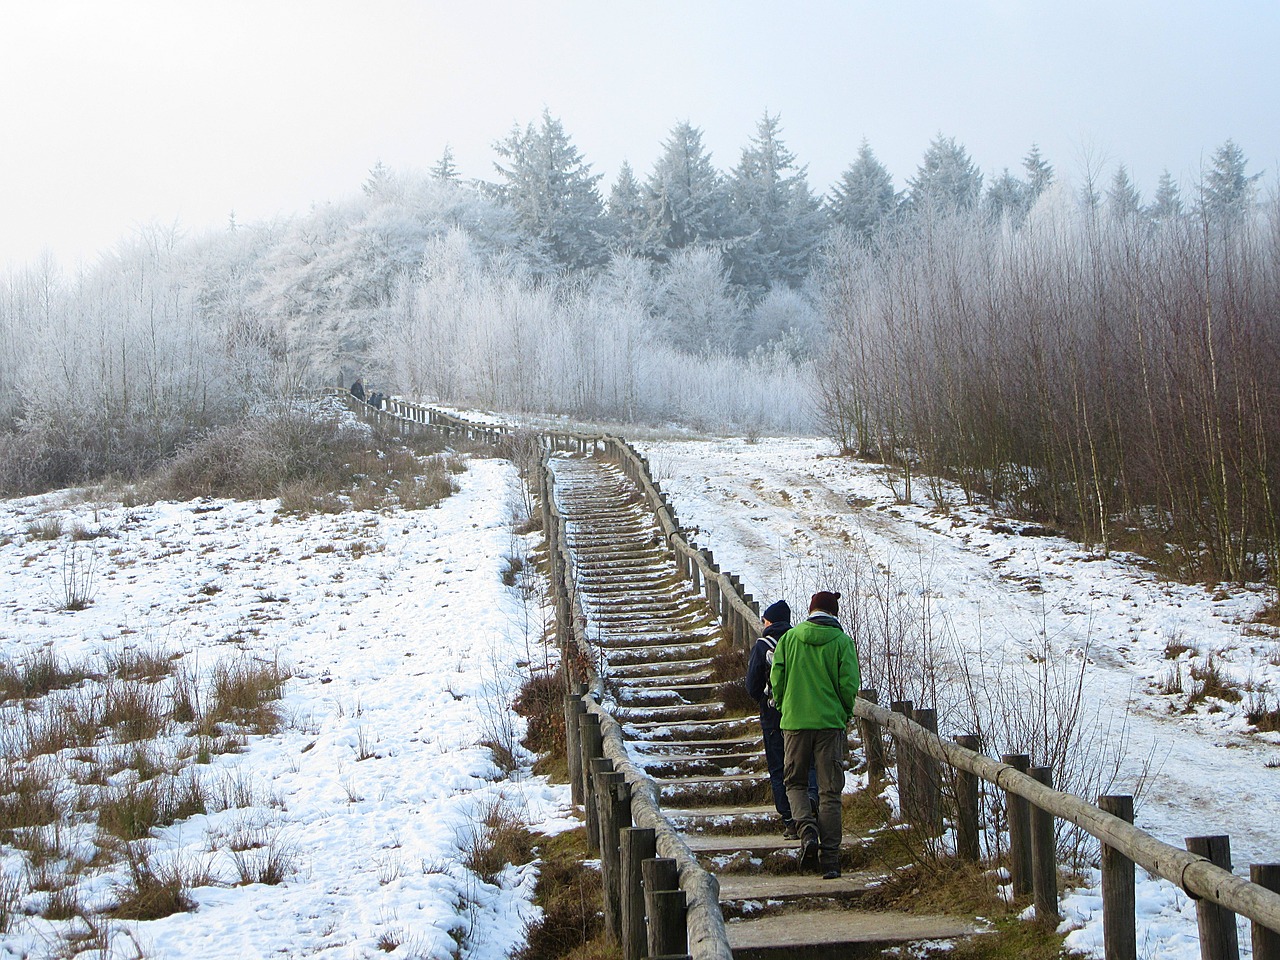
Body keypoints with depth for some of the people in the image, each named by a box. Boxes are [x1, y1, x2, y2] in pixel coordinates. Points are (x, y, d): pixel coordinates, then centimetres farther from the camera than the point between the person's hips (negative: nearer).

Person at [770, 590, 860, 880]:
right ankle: (829, 858, 2)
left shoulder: (789, 638, 2)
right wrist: (845, 714, 10)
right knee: (830, 791, 5)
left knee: (794, 782, 18)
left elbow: (776, 678, 1)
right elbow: (849, 683, -7)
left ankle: (807, 829, -9)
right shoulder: (842, 641, -3)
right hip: (830, 723, -1)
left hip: (795, 722, 1)